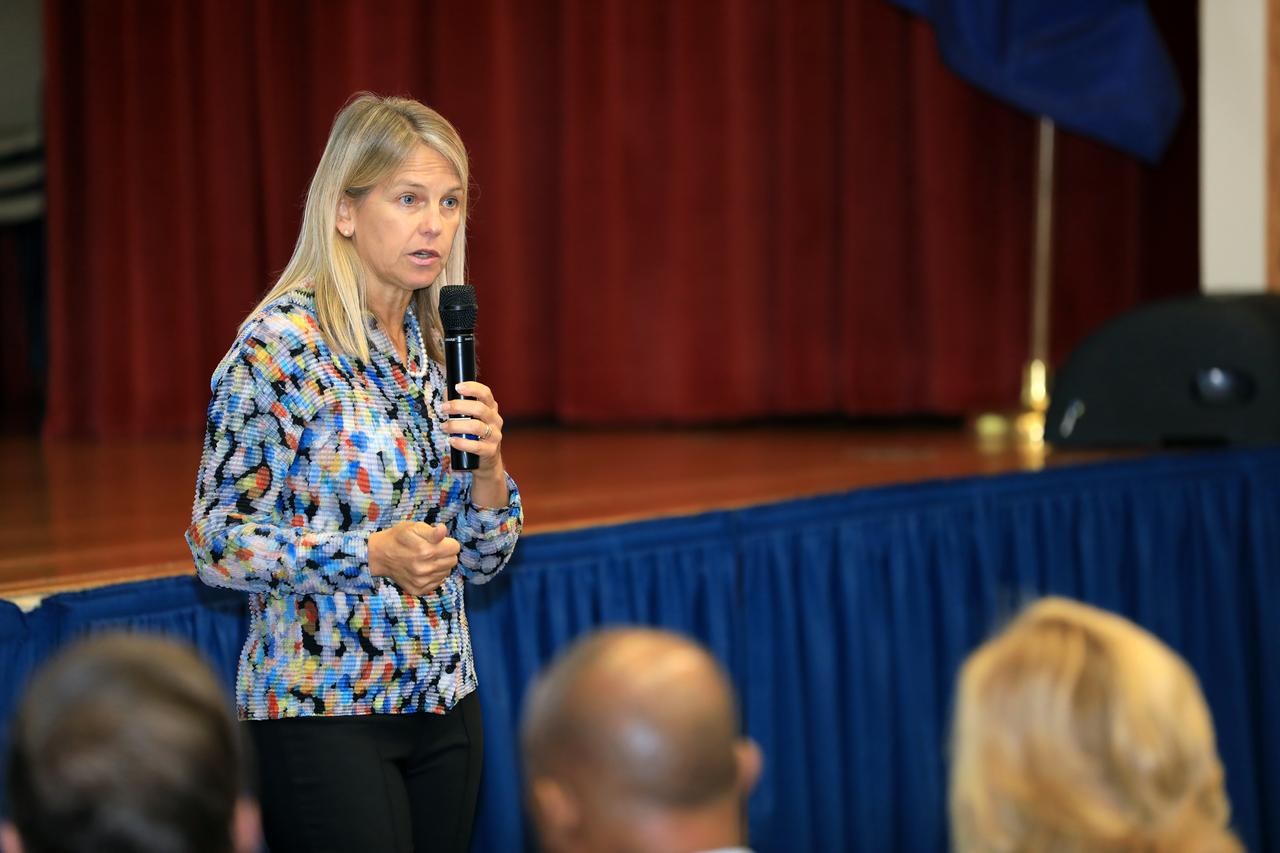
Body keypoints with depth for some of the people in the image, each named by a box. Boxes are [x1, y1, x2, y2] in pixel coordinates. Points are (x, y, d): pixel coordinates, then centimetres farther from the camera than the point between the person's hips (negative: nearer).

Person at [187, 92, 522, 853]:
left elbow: (481, 559, 9)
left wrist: (488, 463, -10)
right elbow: (216, 540, -12)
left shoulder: (436, 345, 7)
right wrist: (372, 554, -23)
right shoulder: (281, 347, -13)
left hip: (443, 700, 7)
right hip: (323, 711, -6)